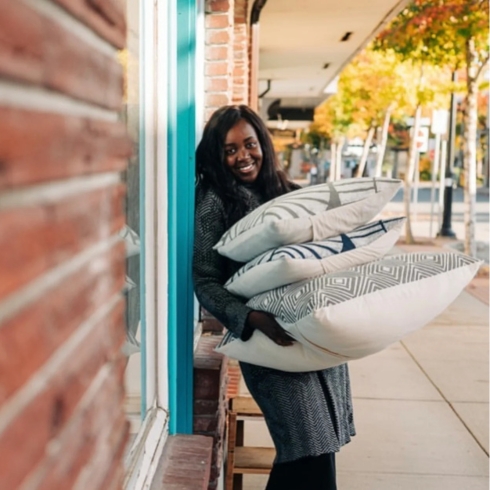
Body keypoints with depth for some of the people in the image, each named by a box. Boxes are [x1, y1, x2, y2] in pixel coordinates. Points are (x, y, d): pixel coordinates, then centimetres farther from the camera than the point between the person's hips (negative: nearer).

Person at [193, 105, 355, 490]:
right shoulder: (215, 201, -7)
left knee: (322, 441, 10)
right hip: (270, 339, -6)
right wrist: (254, 319, -26)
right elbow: (205, 282, -12)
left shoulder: (286, 192, 11)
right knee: (310, 446, -8)